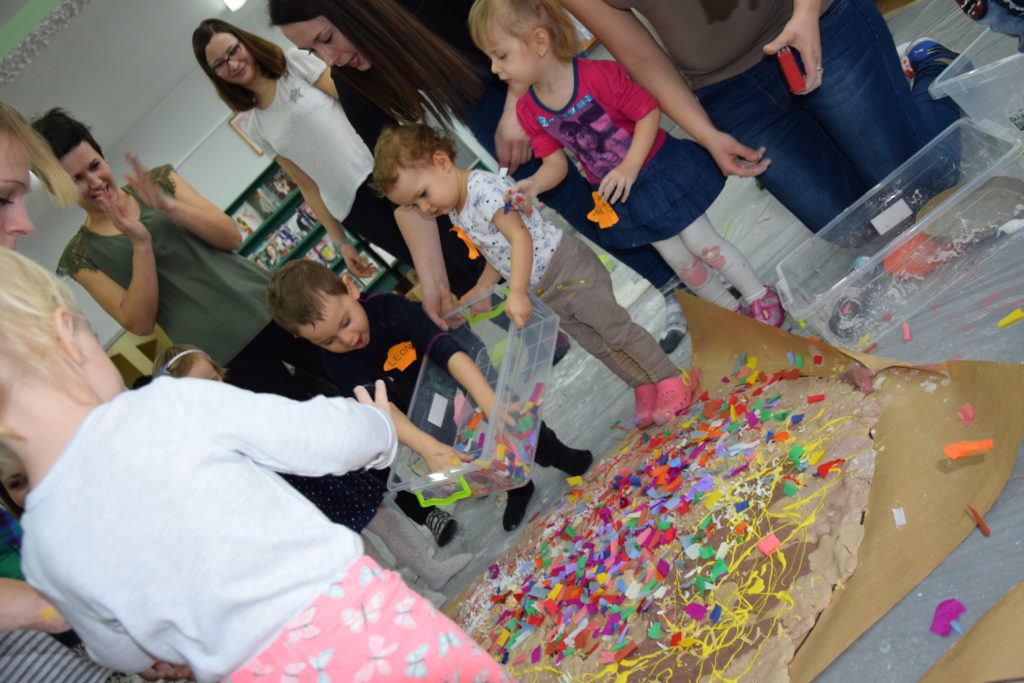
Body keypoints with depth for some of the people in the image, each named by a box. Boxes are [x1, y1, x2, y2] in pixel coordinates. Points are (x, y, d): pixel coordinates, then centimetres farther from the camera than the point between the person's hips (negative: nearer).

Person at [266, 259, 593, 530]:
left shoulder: (388, 307, -31)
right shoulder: (339, 367, -23)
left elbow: (446, 351, -41)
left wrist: (492, 405, -52)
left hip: (462, 377, -1)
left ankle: (557, 454, 21)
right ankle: (515, 488, 23)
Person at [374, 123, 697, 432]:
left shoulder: (483, 188, -23)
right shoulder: (457, 213, 7)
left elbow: (520, 237, -31)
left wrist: (516, 293, -36)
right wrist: (482, 288, 7)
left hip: (568, 268, -9)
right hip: (546, 293, 9)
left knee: (616, 329, -2)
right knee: (594, 343, 15)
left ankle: (671, 380, 12)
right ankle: (644, 388, 27)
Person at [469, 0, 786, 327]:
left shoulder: (598, 75, -27)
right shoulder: (529, 111, -11)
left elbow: (649, 112, -20)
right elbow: (555, 161, -4)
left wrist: (629, 168, -27)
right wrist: (534, 184, -25)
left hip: (658, 170, -5)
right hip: (618, 194, 5)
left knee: (700, 241, 3)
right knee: (675, 257, 14)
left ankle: (761, 297, 25)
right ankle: (731, 312, 33)